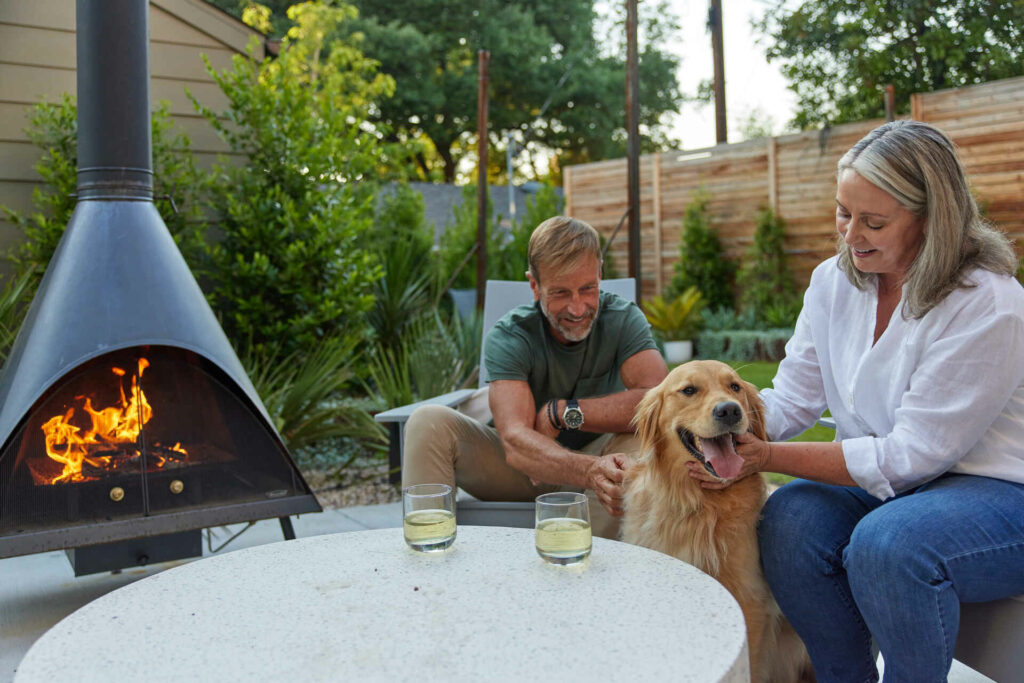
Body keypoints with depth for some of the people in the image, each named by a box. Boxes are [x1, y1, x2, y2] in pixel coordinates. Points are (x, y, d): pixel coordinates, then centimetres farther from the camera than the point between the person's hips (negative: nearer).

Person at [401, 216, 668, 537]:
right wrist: (589, 471, -54)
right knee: (429, 421, -23)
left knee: (640, 438, -32)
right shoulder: (507, 336, -20)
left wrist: (561, 412, -29)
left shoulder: (623, 319, -15)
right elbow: (515, 441, -34)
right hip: (519, 465, 0)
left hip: (593, 458, 1)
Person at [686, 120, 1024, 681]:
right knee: (788, 520, -21)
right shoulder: (834, 281, -1)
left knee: (888, 543, -34)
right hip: (881, 482, 6)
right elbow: (791, 400, 1)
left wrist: (768, 457, -26)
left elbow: (912, 454, -23)